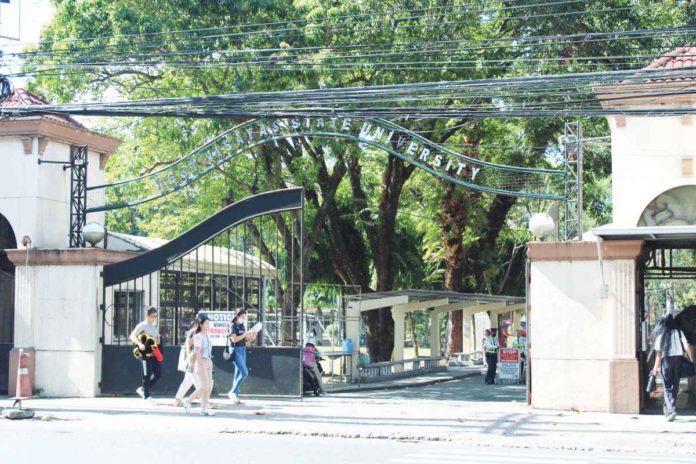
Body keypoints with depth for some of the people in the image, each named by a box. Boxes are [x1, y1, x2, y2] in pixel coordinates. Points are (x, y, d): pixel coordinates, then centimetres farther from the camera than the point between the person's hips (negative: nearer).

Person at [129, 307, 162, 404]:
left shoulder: (155, 327, 17)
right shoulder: (142, 326, -8)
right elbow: (132, 336, -19)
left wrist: (158, 340, 6)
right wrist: (140, 344, -34)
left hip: (155, 353, 8)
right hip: (146, 354, -8)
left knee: (158, 373, 6)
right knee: (147, 375, -2)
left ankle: (142, 389, 20)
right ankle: (146, 396, 10)